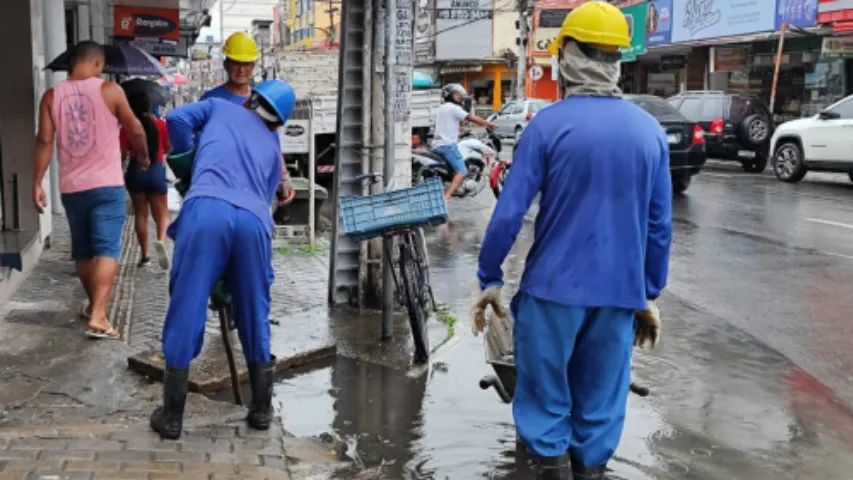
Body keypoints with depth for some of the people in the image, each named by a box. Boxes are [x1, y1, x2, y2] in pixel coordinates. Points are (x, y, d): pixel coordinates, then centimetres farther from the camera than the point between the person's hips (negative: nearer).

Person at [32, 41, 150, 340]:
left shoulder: (52, 96, 4)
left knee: (82, 250, 17)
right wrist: (143, 158, 21)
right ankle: (98, 317, -18)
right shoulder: (109, 90, -4)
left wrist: (37, 183, 1)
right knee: (107, 250, -7)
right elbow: (135, 131, 3)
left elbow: (44, 141, -2)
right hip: (107, 185, -4)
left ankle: (94, 306, 32)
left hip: (71, 187, 4)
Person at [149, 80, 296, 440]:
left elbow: (176, 119, 16)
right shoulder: (272, 147, 34)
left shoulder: (219, 107, 28)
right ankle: (262, 409, 26)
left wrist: (187, 157, 33)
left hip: (207, 210, -2)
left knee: (186, 313, 4)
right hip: (253, 220, 3)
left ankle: (172, 416, 10)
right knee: (254, 316, 17)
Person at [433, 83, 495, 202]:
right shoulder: (453, 108, -6)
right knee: (462, 171, -17)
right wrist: (488, 123, 2)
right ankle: (446, 197, -31)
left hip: (436, 145, 10)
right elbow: (472, 118, -10)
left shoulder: (441, 108, 23)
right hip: (448, 144, -10)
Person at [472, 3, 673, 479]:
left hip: (554, 288, -3)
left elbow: (510, 212, -10)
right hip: (620, 292, 3)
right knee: (600, 400, 15)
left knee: (546, 396, 12)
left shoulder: (549, 124, -9)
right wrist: (649, 294, 14)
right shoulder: (651, 130, 2)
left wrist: (490, 278, 1)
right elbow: (660, 224, 5)